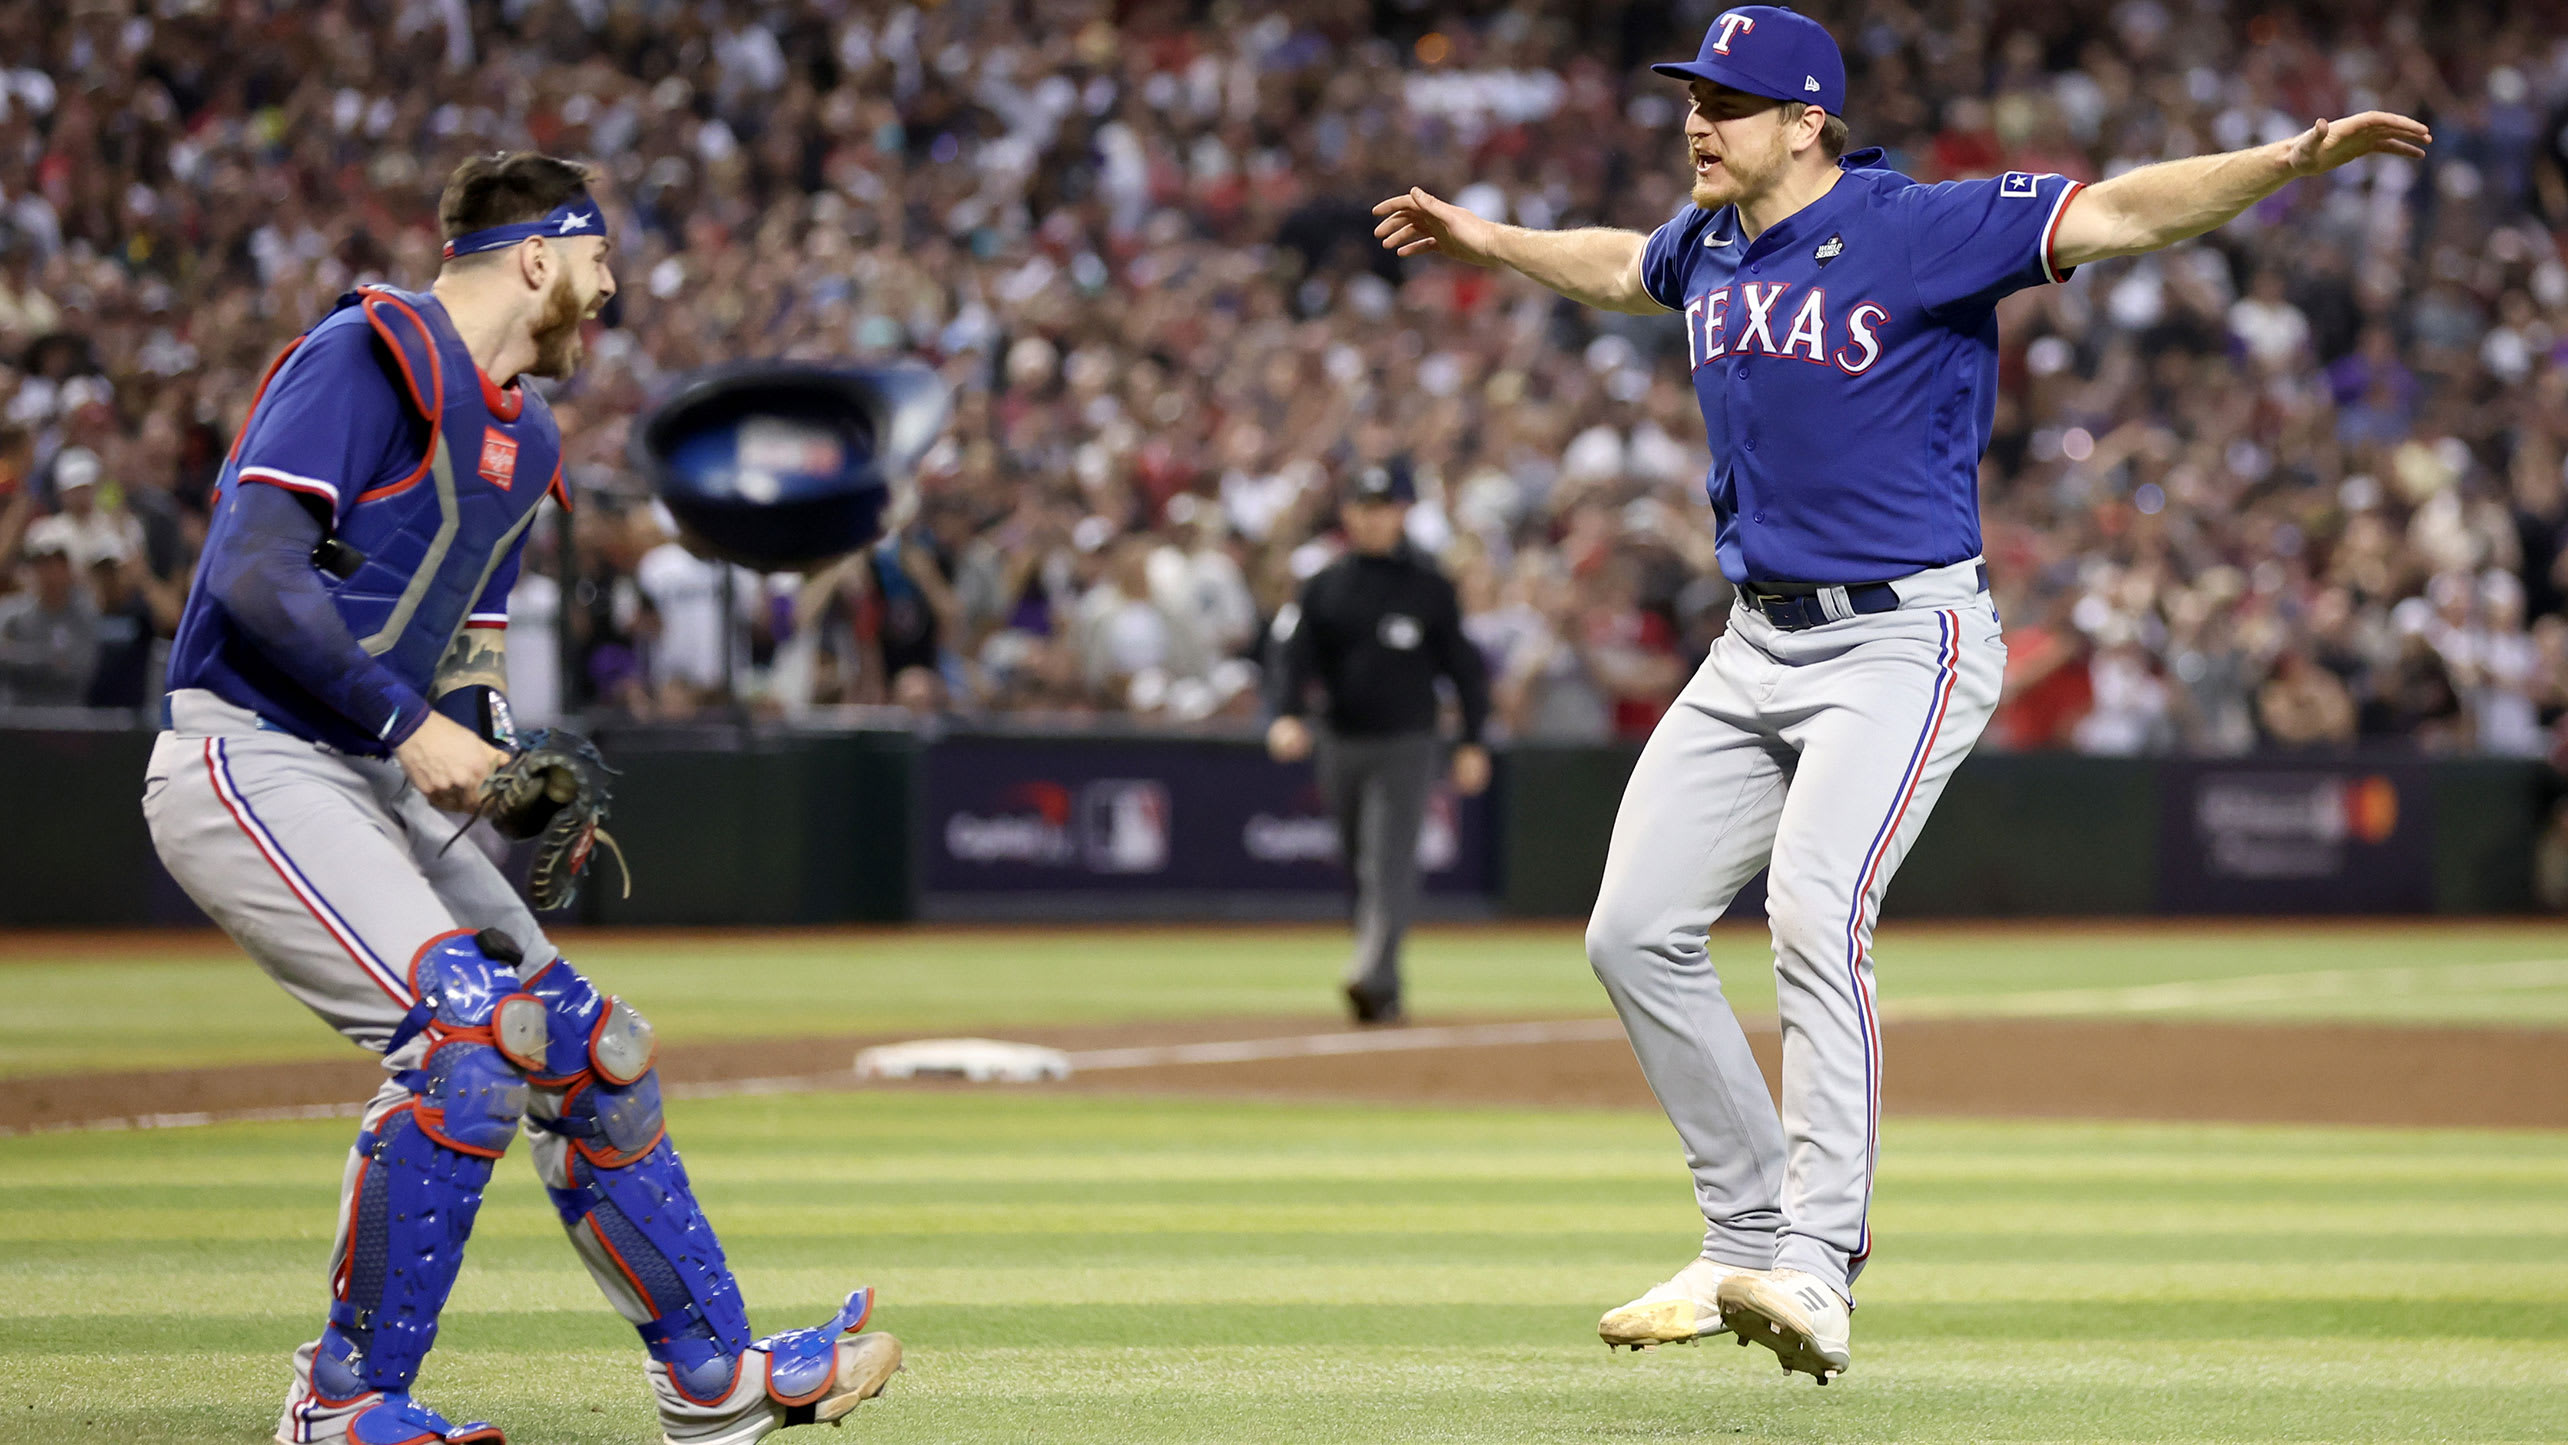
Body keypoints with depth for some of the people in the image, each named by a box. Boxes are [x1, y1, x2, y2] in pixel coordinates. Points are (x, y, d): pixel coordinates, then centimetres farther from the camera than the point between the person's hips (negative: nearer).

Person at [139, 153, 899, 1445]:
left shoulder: (516, 437, 18)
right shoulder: (369, 356, -12)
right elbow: (252, 571, -22)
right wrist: (411, 724, -21)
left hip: (380, 794, 10)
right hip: (253, 768, -10)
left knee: (588, 1050, 7)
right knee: (467, 1031, -24)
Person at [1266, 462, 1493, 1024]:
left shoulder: (1430, 587, 0)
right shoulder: (1324, 587, 7)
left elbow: (1465, 667, 3)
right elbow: (1295, 656, 1)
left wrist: (1473, 744, -1)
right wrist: (1287, 715, -18)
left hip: (1406, 746, -4)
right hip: (1341, 745, 4)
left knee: (1390, 865, -16)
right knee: (1359, 866, 10)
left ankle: (1372, 976, -29)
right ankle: (1386, 990, 20)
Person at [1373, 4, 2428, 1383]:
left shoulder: (1921, 230, -13)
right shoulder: (1709, 243, 8)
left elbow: (2120, 214, -22)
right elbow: (1627, 270, 33)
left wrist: (2292, 158, -35)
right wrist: (1486, 241, 46)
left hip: (1903, 640, -8)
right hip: (1757, 643, 8)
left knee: (1814, 908, -27)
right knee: (1636, 932, 4)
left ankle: (1816, 1269, -32)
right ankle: (1748, 1240, 18)